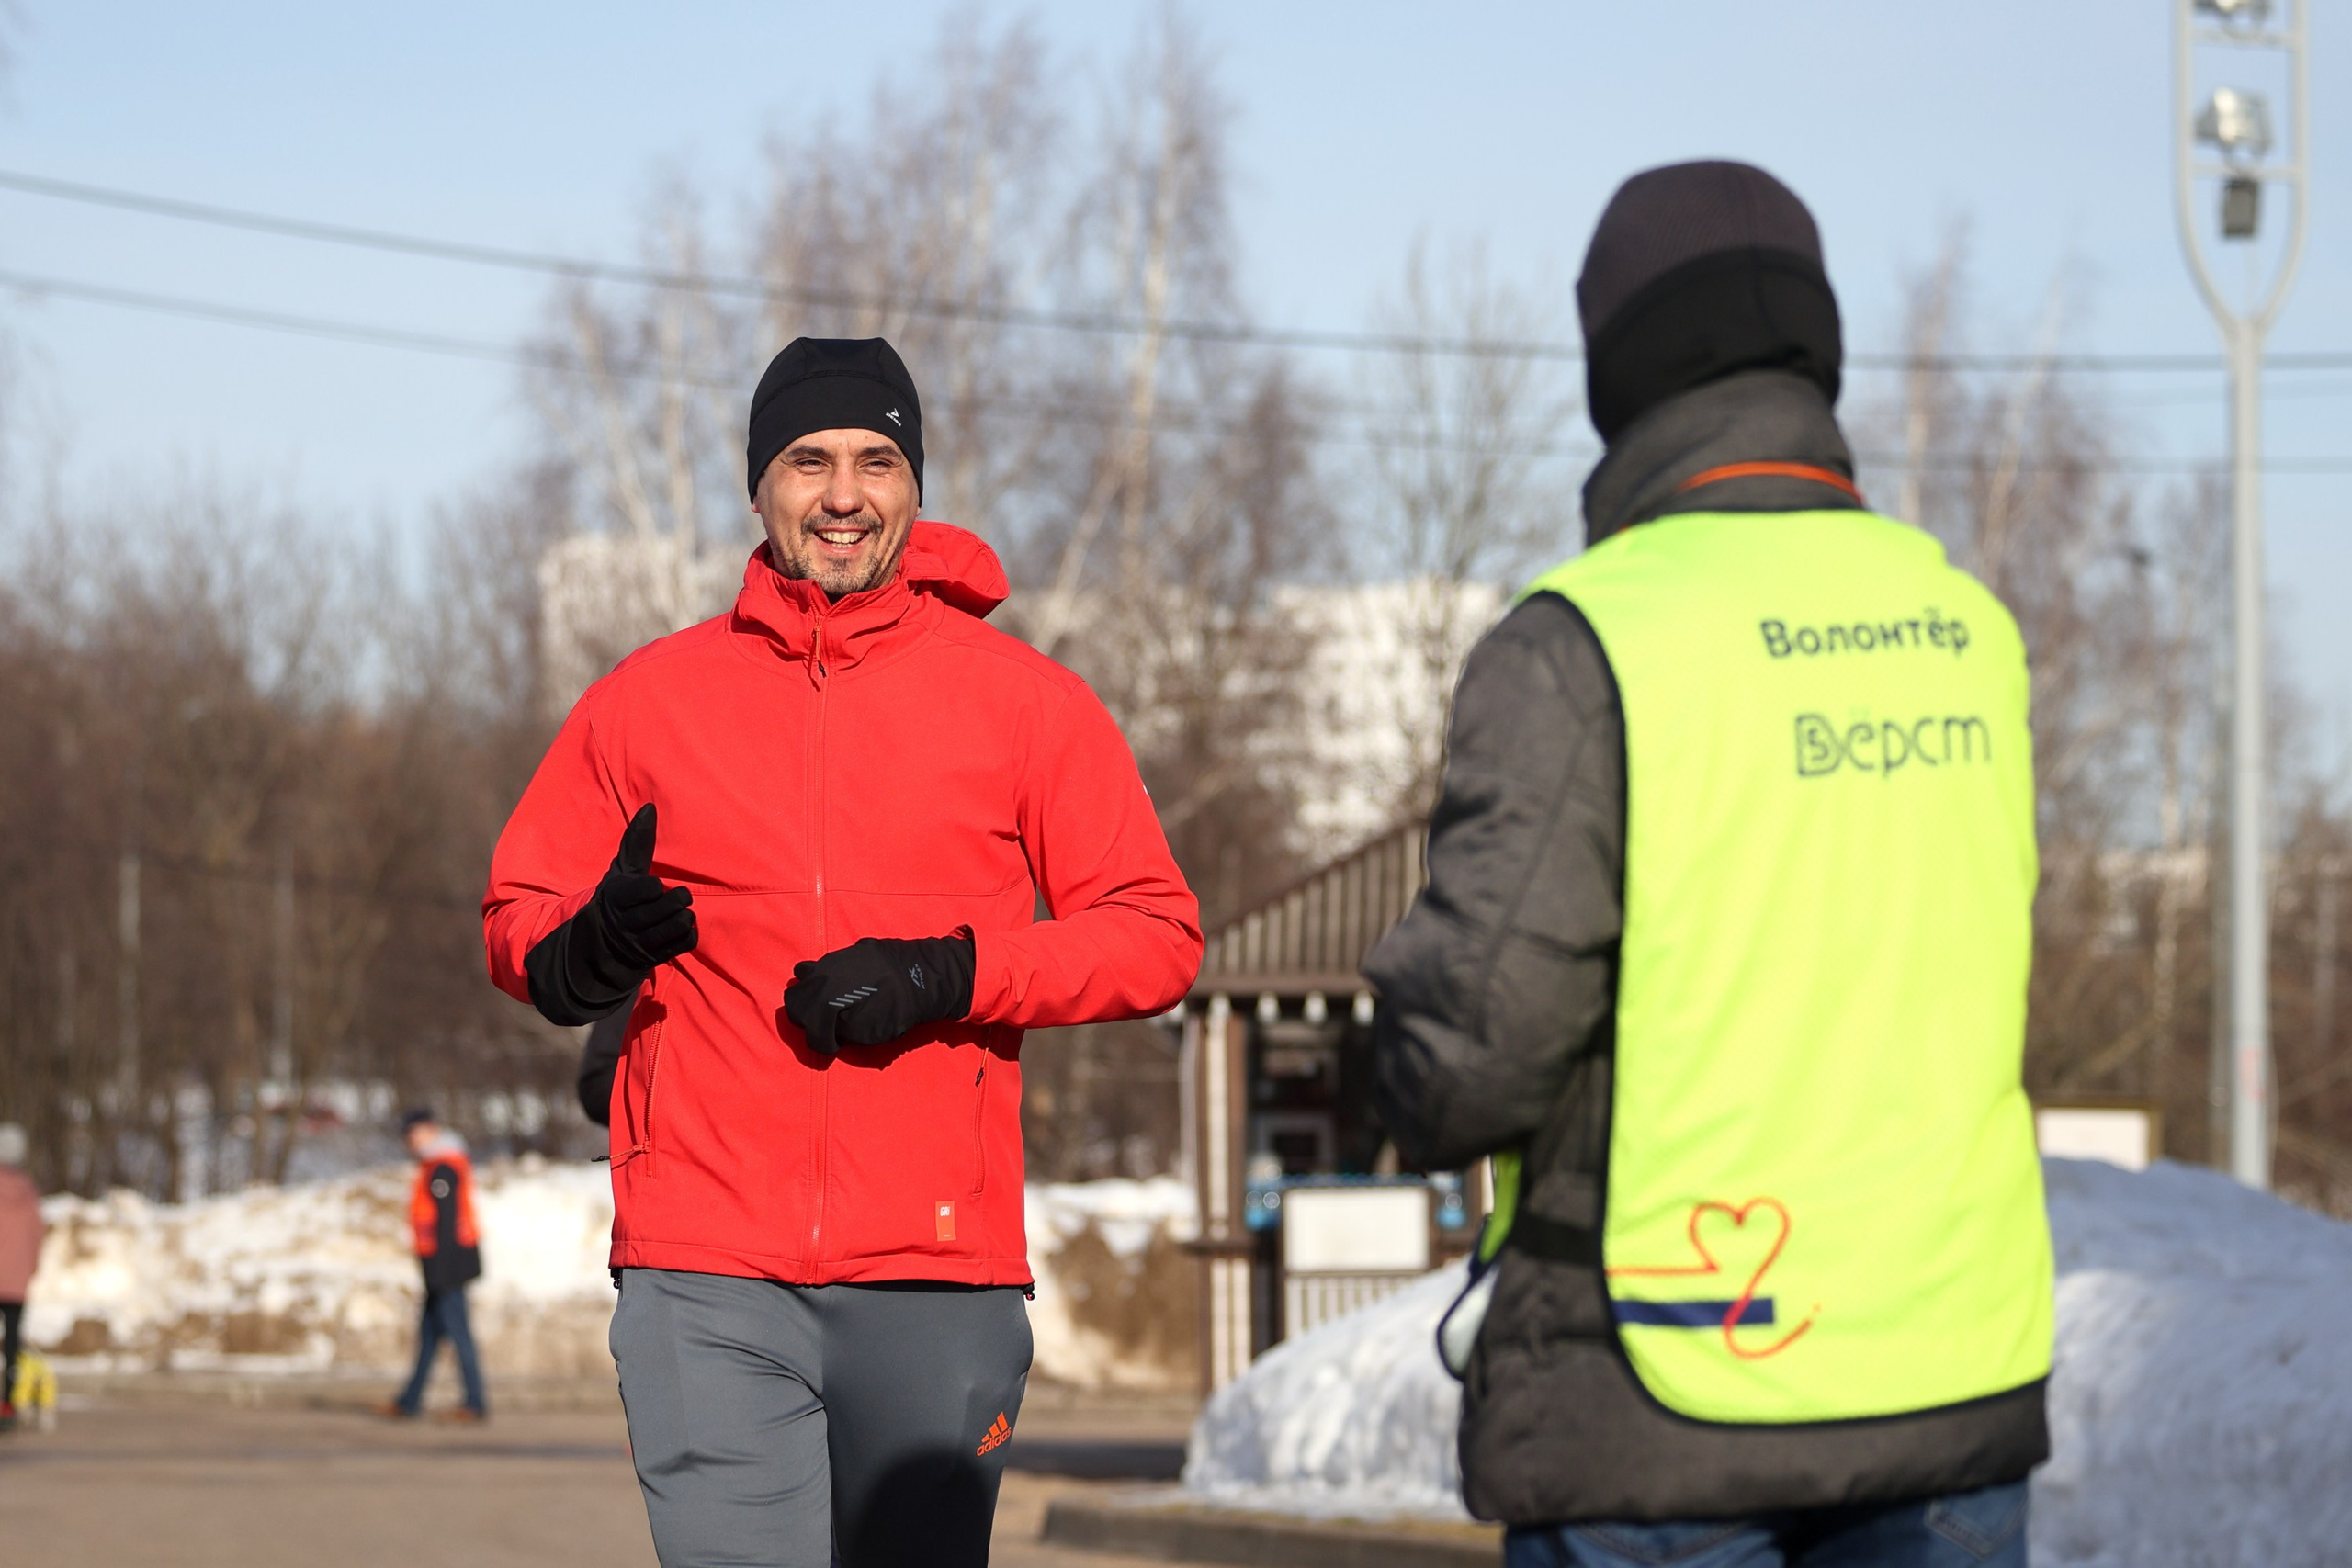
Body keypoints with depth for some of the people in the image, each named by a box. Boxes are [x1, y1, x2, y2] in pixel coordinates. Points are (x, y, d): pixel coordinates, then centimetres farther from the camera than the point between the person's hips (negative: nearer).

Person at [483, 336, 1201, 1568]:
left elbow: (1157, 936, 4)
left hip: (937, 1278, 0)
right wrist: (581, 955, -10)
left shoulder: (1020, 700, 6)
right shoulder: (650, 699, 9)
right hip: (706, 1283, 0)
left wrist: (950, 977, -11)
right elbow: (516, 915, 15)